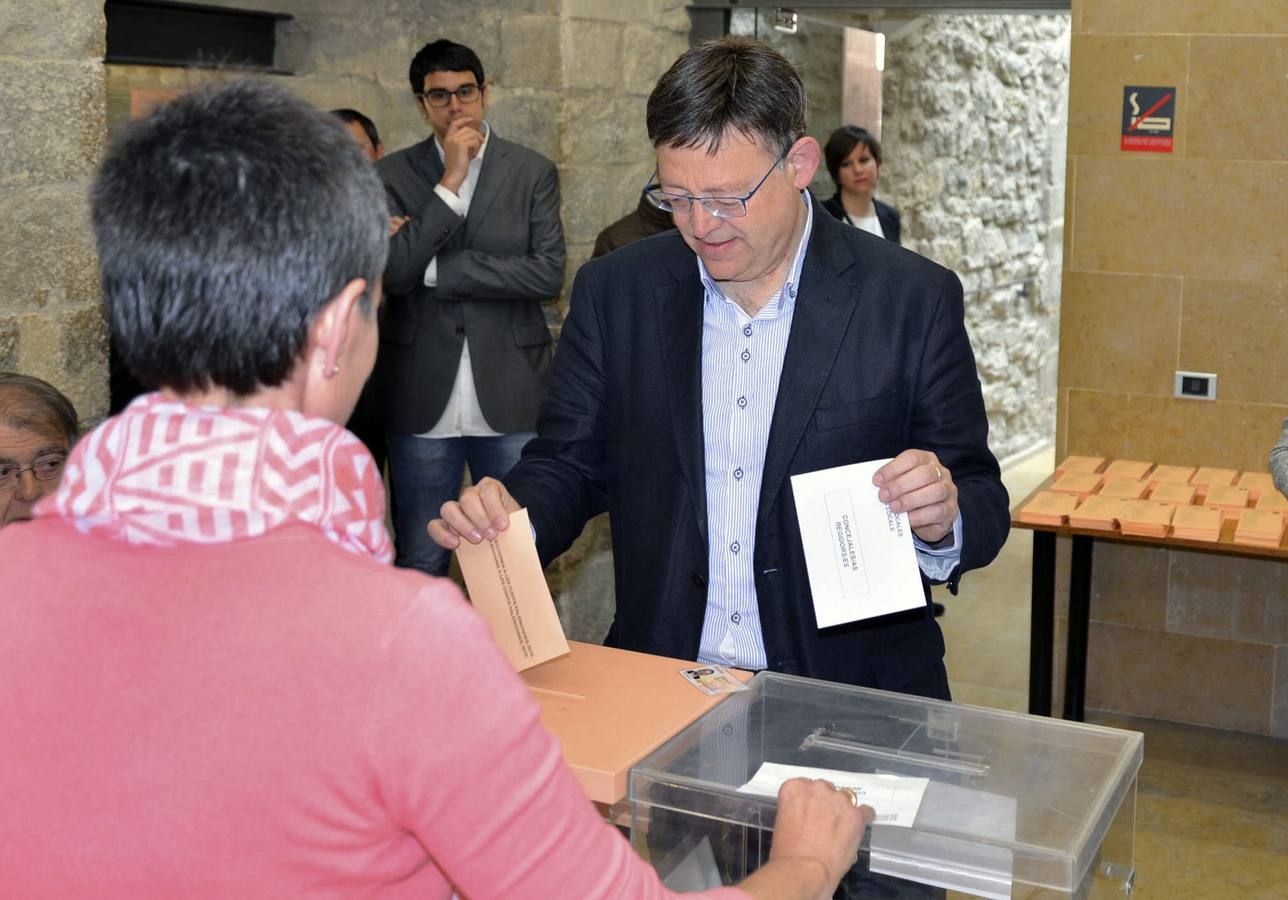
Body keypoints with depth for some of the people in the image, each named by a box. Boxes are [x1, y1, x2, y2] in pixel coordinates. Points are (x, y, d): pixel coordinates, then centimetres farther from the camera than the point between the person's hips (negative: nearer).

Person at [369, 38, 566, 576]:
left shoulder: (533, 173, 3)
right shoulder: (393, 174, 3)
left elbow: (548, 274, -9)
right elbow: (392, 273, -10)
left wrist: (435, 268, -11)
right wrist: (449, 183, -15)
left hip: (510, 402, 0)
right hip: (422, 405, 0)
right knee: (419, 563, 11)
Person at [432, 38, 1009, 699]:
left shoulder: (914, 299, -2)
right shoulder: (614, 292, 5)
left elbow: (982, 503, 3)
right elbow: (569, 464, 10)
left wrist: (943, 522, -20)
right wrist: (508, 517, -11)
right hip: (660, 685, 1)